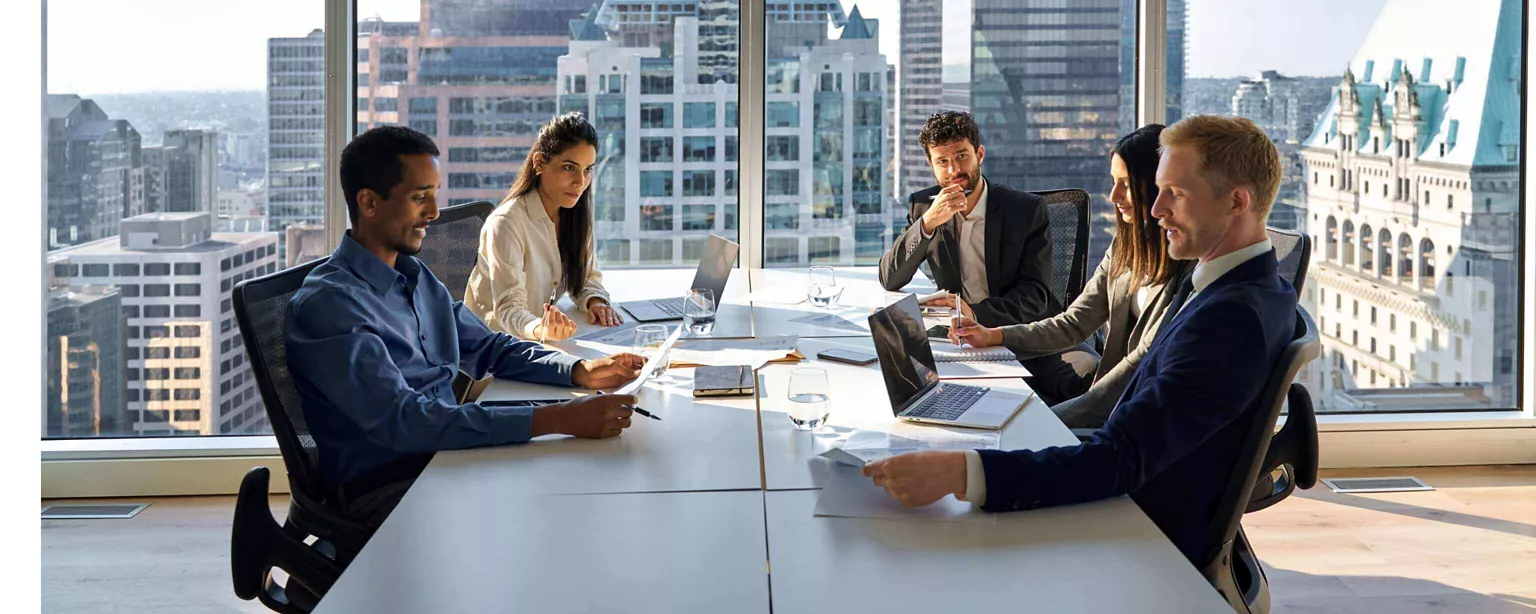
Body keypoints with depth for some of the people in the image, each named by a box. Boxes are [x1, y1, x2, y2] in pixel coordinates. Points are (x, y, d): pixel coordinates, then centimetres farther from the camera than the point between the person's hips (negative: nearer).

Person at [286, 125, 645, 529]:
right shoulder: (328, 303, -17)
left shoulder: (414, 276, 14)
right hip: (383, 489, -8)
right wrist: (554, 420, -33)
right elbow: (402, 421, -27)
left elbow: (486, 348, 23)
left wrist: (581, 372, 2)